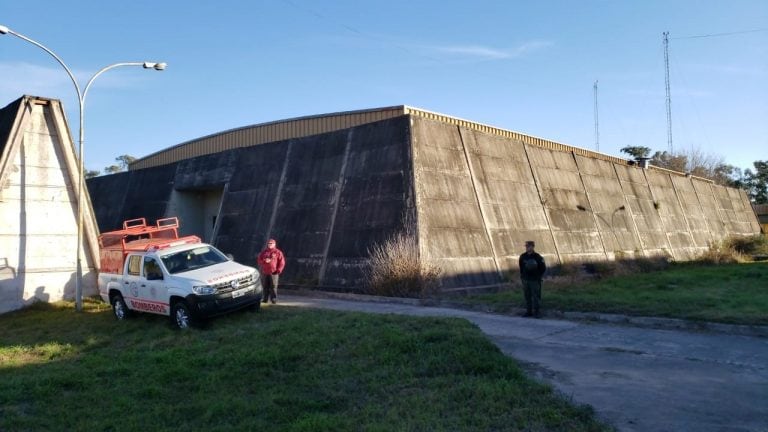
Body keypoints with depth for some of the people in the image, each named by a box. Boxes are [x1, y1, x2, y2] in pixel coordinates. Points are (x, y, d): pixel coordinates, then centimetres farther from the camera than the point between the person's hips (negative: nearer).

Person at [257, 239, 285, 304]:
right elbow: (258, 260, 10)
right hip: (264, 272, 4)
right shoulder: (264, 252, 14)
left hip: (273, 273, -3)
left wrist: (278, 270, -10)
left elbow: (282, 262, -1)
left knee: (273, 286, -6)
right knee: (265, 286, 6)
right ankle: (265, 298, 13)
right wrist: (264, 261, -10)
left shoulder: (278, 252, 3)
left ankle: (274, 299, -1)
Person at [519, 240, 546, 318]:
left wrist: (538, 276, -2)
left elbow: (543, 268, -3)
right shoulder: (523, 257, 3)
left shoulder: (537, 257, -10)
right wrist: (522, 275, 11)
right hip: (525, 280, 4)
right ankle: (529, 311, 19)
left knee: (536, 297, -3)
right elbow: (521, 266, 16)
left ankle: (537, 312, 4)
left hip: (535, 280, -4)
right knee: (527, 296, 9)